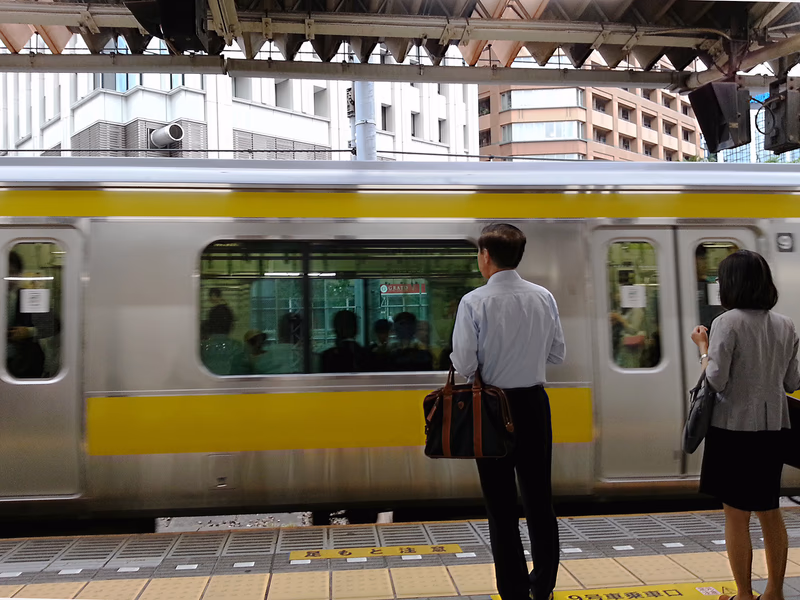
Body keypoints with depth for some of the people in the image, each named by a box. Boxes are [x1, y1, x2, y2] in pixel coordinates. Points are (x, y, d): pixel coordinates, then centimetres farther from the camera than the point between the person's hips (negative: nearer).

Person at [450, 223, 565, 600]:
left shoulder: (474, 302, -15)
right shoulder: (544, 298, -2)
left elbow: (464, 365, -16)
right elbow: (557, 354, 5)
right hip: (534, 403, 4)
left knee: (501, 505, 7)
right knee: (539, 499, 16)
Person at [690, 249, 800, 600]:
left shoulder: (728, 322, -14)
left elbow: (716, 381, -16)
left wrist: (702, 346, -2)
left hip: (735, 427, -6)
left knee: (736, 515, 5)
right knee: (770, 512, 19)